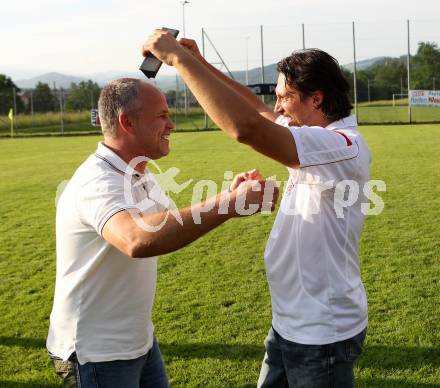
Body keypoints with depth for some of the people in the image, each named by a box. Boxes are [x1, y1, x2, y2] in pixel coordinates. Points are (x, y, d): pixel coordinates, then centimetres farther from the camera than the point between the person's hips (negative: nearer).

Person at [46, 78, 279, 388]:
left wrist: (227, 197, -9)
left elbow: (176, 226, 8)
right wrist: (229, 204, -45)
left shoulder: (138, 175, 5)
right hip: (97, 352, -8)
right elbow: (138, 240, -47)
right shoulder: (98, 182, -27)